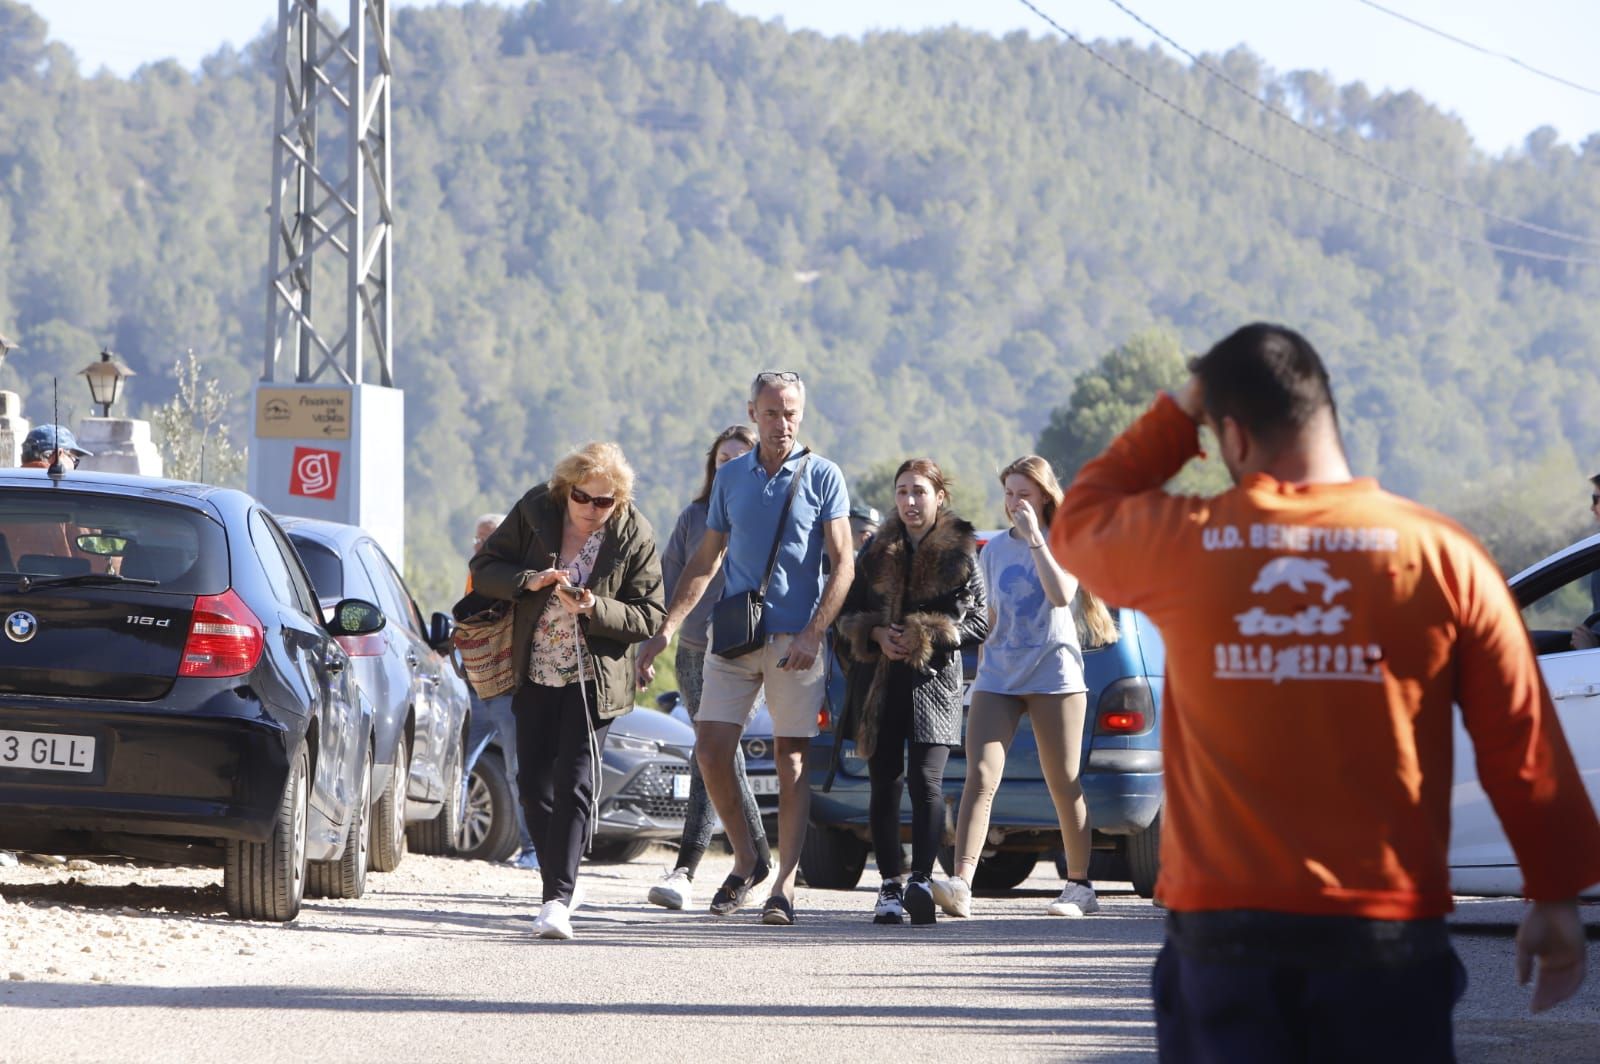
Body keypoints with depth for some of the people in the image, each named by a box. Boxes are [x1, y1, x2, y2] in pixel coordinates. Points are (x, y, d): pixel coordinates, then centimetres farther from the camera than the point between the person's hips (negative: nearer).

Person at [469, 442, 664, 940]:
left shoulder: (635, 536, -8)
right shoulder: (535, 511, -3)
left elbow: (649, 617, -7)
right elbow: (484, 567, 2)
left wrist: (595, 609, -25)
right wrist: (528, 581, -18)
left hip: (594, 679, -4)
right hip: (533, 675, 4)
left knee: (574, 783, -14)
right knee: (534, 785, 7)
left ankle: (558, 898, -19)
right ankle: (559, 882, 22)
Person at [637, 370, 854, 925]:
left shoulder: (822, 477, 0)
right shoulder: (730, 478, 12)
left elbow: (842, 564, -4)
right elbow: (704, 562, 18)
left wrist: (812, 635, -14)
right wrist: (666, 629, 10)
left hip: (795, 641, -3)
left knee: (791, 759, -2)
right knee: (711, 750, -6)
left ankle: (785, 882, 0)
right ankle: (745, 859, 12)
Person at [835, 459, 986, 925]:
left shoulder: (960, 552, 4)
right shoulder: (878, 553, 13)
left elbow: (978, 622, 0)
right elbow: (848, 615, 14)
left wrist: (926, 636, -12)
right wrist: (876, 634, -6)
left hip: (934, 680, -4)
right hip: (880, 681, 4)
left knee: (926, 781, -15)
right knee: (885, 783, 3)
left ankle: (921, 879, -22)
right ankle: (891, 886, 9)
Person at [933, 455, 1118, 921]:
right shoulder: (993, 550, 15)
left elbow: (1061, 595, -20)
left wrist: (1034, 539, -19)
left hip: (1053, 673, -4)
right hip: (999, 674, 4)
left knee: (1063, 785, 2)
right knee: (981, 777, -12)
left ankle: (1079, 886, 14)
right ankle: (961, 885, -24)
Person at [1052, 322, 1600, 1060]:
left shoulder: (1181, 543, -2)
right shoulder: (1442, 556, -3)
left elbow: (1077, 521, 22)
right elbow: (1522, 744, 1)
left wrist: (1176, 417, 22)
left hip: (1221, 925, 0)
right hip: (1386, 932, 0)